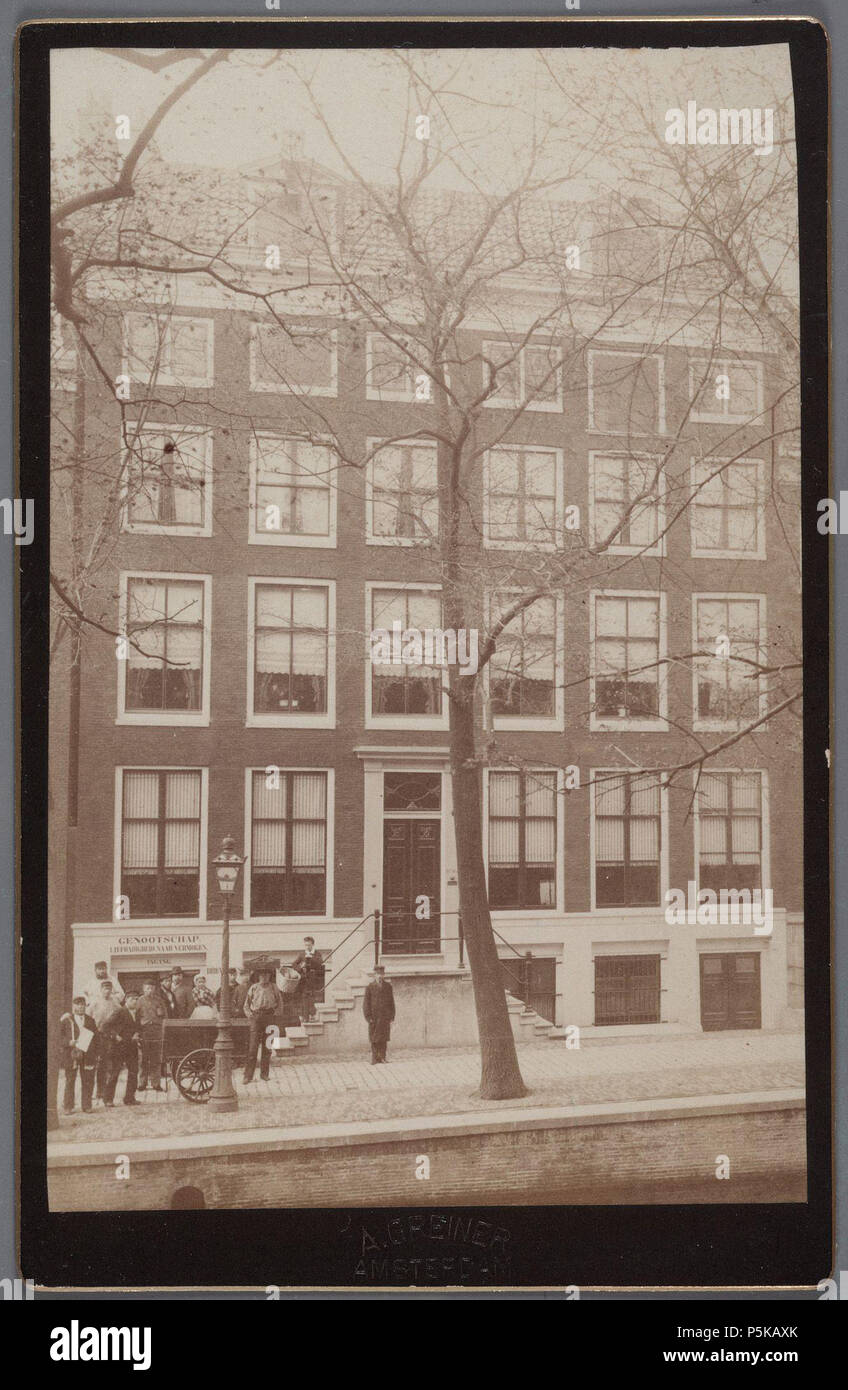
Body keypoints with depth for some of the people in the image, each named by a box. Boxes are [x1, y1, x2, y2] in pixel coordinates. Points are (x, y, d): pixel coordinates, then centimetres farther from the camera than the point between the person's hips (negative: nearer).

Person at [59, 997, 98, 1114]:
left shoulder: (90, 1019, 14)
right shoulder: (66, 1019, 4)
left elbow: (95, 1037, 15)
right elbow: (59, 1036, 2)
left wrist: (95, 1055, 8)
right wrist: (69, 1042, -17)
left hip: (88, 1055, 3)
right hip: (71, 1055, -3)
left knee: (88, 1081, 2)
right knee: (70, 1081, 0)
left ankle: (87, 1106, 11)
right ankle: (68, 1107, 7)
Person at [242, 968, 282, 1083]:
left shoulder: (273, 988, 8)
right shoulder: (254, 988, 6)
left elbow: (279, 1000, 23)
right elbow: (246, 1004, 11)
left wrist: (274, 1010, 11)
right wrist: (249, 1013, -4)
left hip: (269, 1017, 2)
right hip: (256, 1017, -2)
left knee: (267, 1047, 5)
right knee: (252, 1047, -7)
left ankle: (264, 1073, 14)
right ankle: (248, 1075, -6)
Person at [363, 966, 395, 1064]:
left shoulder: (388, 987, 7)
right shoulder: (369, 987, 1)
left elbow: (391, 1003, 9)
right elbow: (366, 1003, 0)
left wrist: (392, 1018, 3)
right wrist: (368, 1017, -9)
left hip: (385, 1017, 1)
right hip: (374, 1018, -1)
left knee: (383, 1038, 1)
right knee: (374, 1039, 1)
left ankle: (382, 1057, 6)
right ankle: (374, 1058, 7)